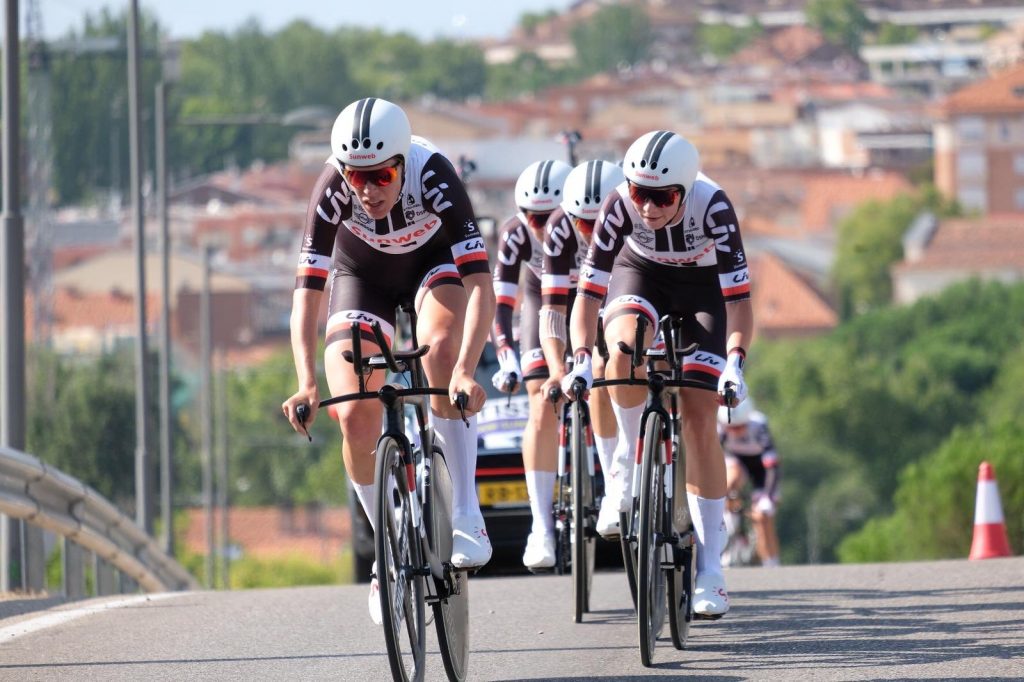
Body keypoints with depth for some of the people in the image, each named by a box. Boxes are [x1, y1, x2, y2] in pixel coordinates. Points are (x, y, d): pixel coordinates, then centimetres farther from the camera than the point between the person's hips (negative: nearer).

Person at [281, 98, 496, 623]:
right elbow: (307, 290, -35)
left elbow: (480, 282, -42)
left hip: (434, 263, -1)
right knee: (356, 420, -14)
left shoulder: (432, 175, -37)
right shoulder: (334, 188, -33)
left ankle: (466, 517, -26)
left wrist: (465, 372, -54)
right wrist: (307, 383, -48)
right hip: (362, 277, 2)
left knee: (440, 349, -34)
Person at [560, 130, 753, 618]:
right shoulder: (619, 206, -31)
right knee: (624, 348, -33)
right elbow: (588, 293, -29)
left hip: (703, 286, -1)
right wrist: (580, 360, -43)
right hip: (641, 274, 1)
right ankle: (632, 464, -7)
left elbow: (739, 299, -35)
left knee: (699, 420, -11)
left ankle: (710, 569, -6)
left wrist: (734, 363, -49)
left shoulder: (712, 207, -35)